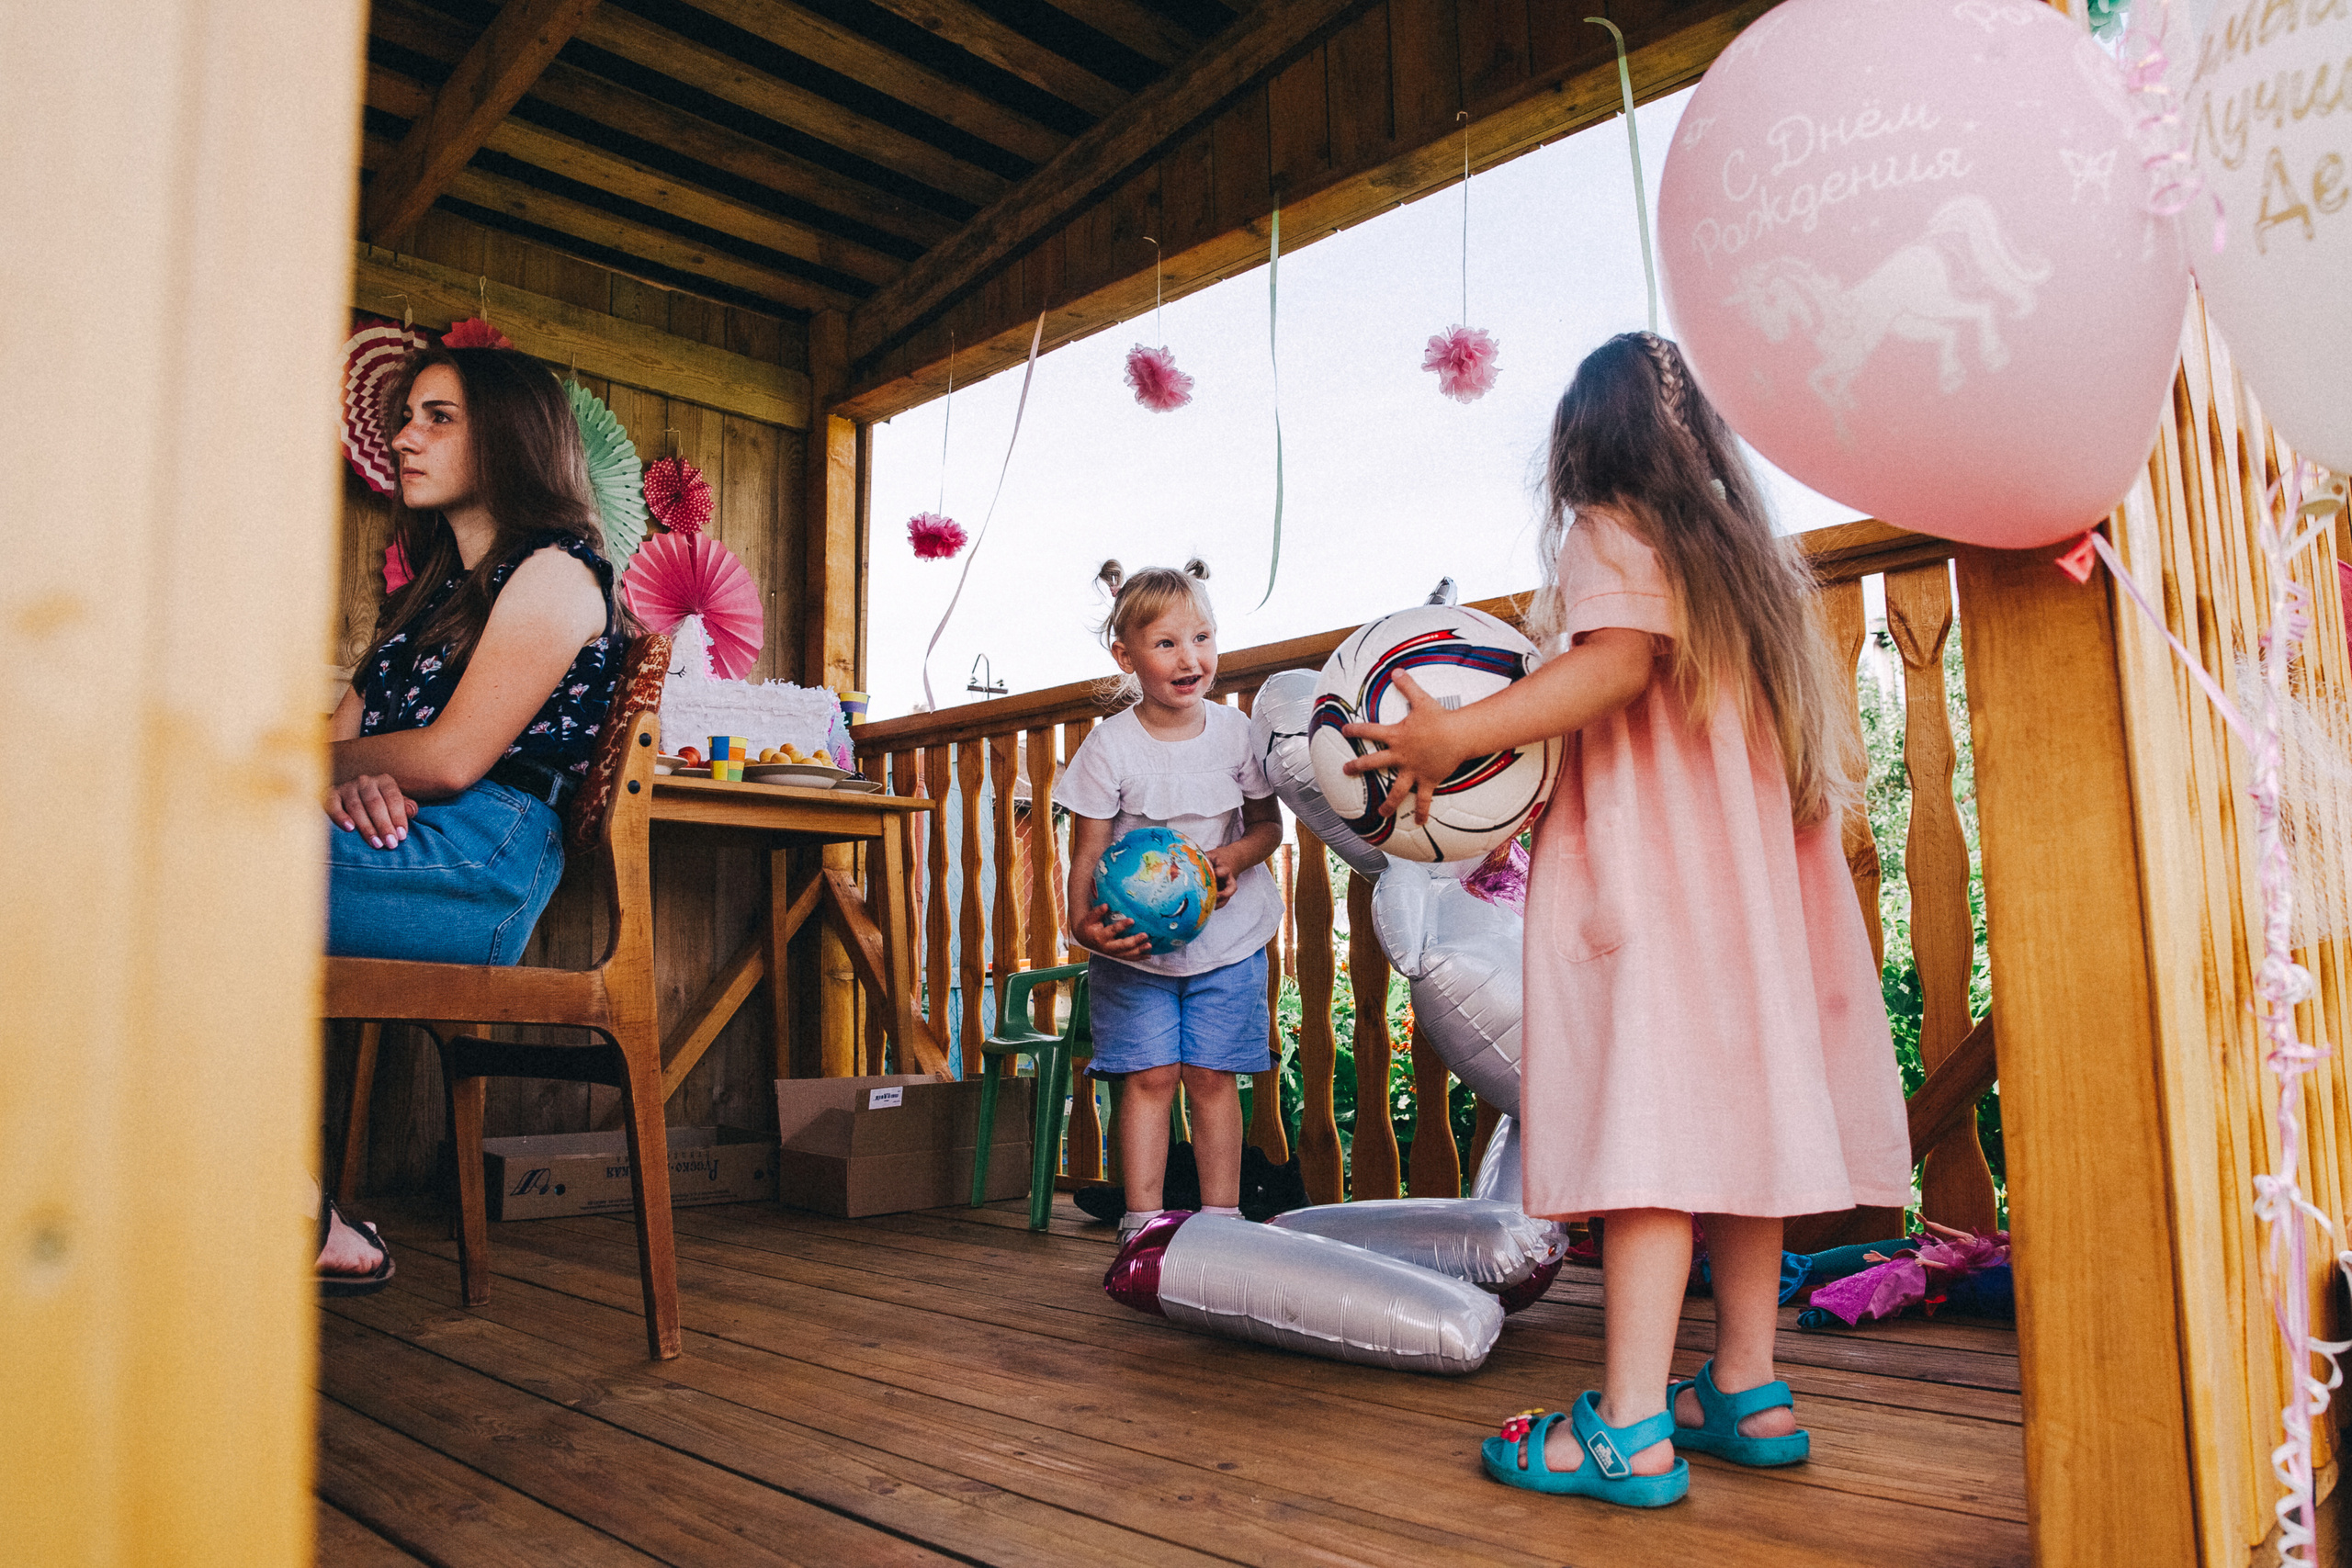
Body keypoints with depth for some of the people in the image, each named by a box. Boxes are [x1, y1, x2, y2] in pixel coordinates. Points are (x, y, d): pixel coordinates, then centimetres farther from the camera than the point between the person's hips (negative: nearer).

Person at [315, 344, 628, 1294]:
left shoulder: (555, 573, 1)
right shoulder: (434, 583, 30)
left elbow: (451, 758, -10)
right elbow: (343, 724, 19)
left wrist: (323, 763, 7)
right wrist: (348, 780, -6)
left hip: (478, 860, -8)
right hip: (401, 849, 9)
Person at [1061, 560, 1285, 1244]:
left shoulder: (1236, 731, -5)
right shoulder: (1110, 746, -12)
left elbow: (1268, 822, 6)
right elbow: (1088, 851, -9)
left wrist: (1236, 857, -16)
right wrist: (1083, 920, -27)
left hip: (1226, 936, 2)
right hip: (1135, 943, -1)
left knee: (1212, 1076, 4)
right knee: (1148, 1076, -2)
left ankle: (1220, 1219, 15)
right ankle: (1143, 1221, 9)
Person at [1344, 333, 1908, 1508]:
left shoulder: (1609, 531, -1)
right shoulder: (1744, 550, 22)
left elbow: (1618, 660, -19)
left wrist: (1456, 735, -22)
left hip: (1647, 877, -8)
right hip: (1744, 874, 8)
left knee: (1643, 1125, -11)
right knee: (1732, 1115, 10)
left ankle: (1629, 1429, -10)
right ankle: (1746, 1391, 17)